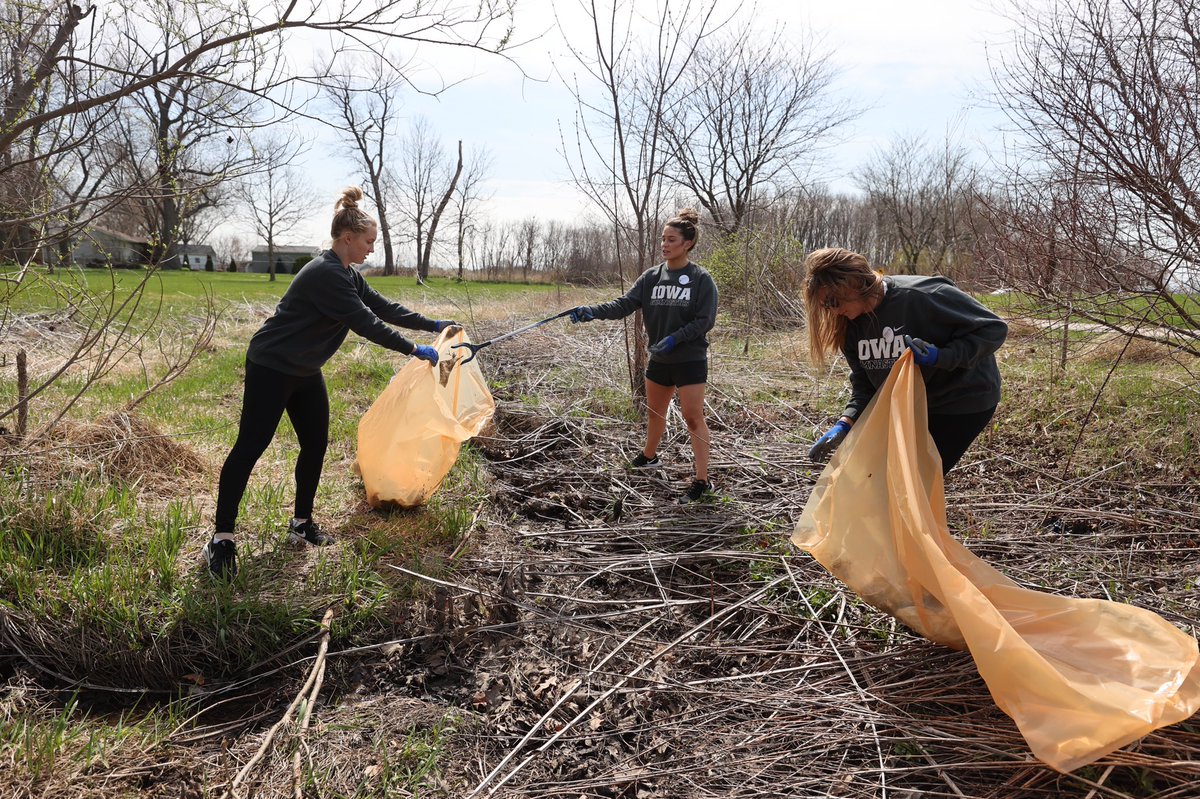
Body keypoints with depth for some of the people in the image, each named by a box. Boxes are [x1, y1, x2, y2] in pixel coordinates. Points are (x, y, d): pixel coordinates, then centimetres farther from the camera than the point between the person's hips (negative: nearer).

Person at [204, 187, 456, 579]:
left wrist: (433, 325, 14)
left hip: (304, 371, 10)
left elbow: (384, 307, 13)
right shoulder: (326, 275, -25)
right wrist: (414, 350, -19)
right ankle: (221, 539, 0)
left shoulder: (347, 275, 6)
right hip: (271, 368, -10)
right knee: (250, 448, -6)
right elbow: (366, 323, -25)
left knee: (316, 444, 9)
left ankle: (301, 524, 22)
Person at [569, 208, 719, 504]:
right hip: (658, 360, 5)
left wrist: (673, 339, -22)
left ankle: (702, 480, 1)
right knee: (655, 412, 21)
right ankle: (648, 457, 44)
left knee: (693, 418, -6)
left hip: (690, 360, -5)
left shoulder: (701, 279, -10)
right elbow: (624, 304, -6)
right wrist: (592, 311, -21)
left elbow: (705, 321, -12)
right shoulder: (651, 276, 1)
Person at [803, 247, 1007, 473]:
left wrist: (940, 357, -34)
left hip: (962, 401, -7)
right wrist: (845, 424, -19)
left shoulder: (921, 296, -29)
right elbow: (864, 384, -3)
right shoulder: (853, 324, -7)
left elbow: (994, 329, -23)